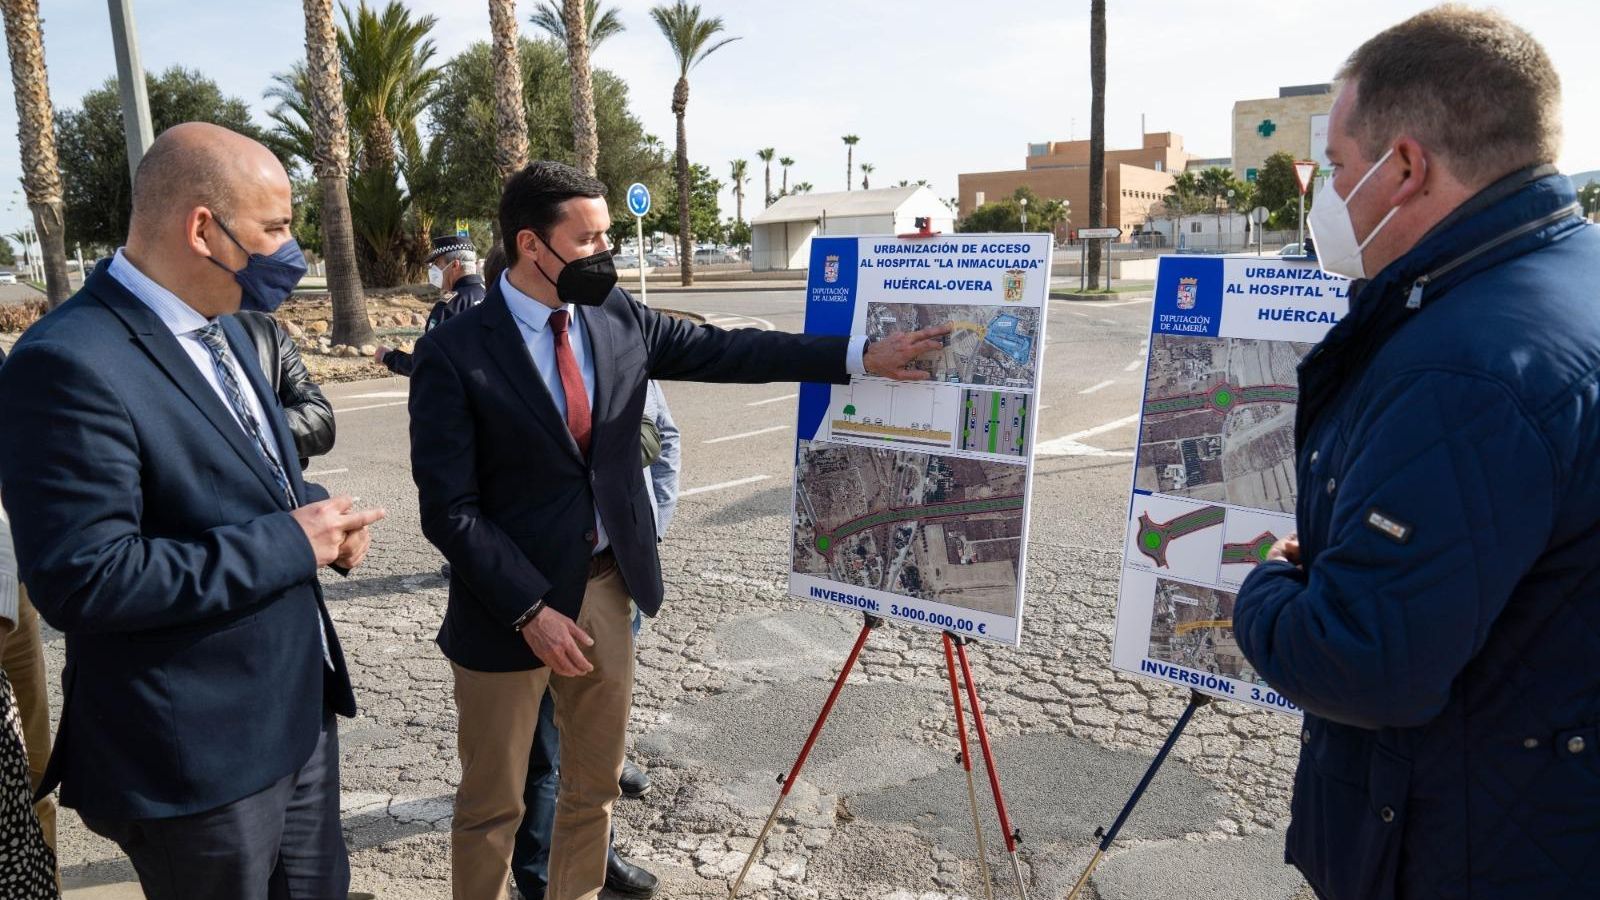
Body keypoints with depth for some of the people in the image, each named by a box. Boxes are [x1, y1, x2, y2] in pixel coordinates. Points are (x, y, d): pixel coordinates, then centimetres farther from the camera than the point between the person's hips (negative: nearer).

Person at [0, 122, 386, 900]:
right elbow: (82, 579, -26)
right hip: (197, 754, -8)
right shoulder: (72, 364, -22)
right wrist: (287, 541, -21)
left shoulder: (220, 327, 7)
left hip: (298, 706, 8)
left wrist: (314, 515, -4)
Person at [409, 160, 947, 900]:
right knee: (492, 805, 13)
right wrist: (531, 610, -19)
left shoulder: (616, 318, -1)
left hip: (608, 585, 5)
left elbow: (723, 351, 3)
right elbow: (449, 510, -16)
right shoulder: (453, 353, -15)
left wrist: (861, 354, -1)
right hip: (510, 604, -5)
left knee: (595, 785, 20)